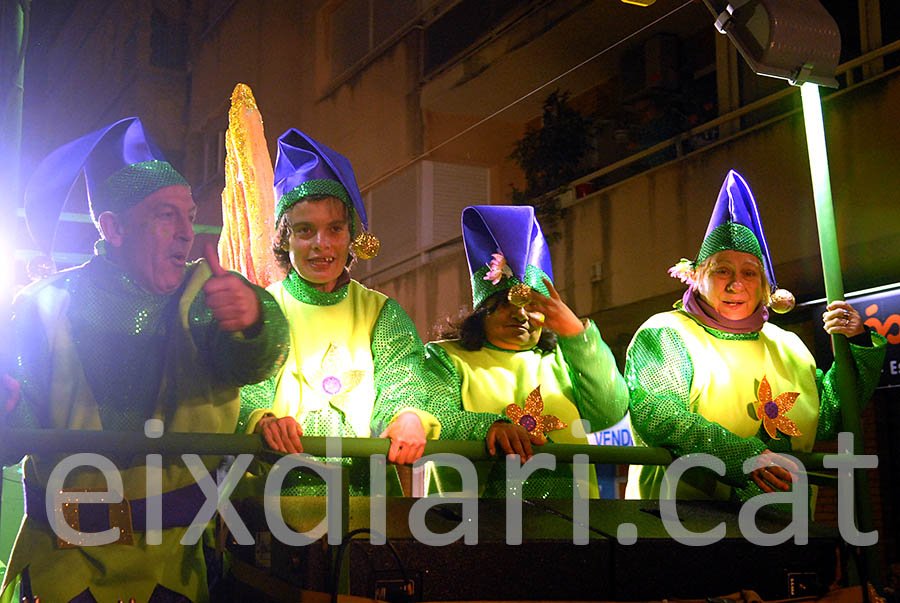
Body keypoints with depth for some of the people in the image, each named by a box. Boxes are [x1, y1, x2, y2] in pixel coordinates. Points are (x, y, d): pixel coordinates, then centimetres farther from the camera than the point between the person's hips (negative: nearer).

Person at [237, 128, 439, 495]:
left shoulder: (380, 311, 16)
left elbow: (399, 381, 0)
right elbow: (246, 389, -3)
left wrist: (407, 415, -25)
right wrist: (263, 419, -28)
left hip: (365, 482, 2)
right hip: (280, 485, -2)